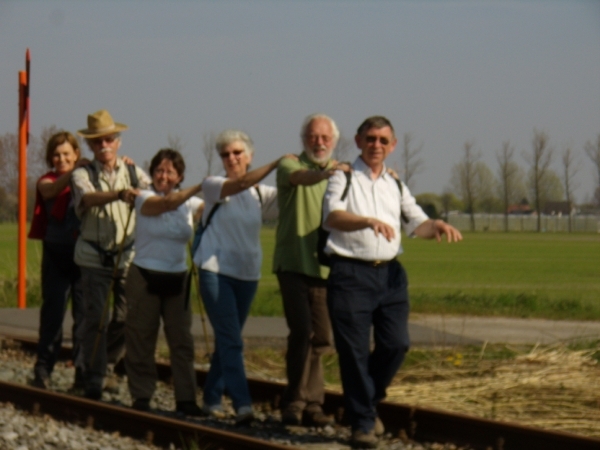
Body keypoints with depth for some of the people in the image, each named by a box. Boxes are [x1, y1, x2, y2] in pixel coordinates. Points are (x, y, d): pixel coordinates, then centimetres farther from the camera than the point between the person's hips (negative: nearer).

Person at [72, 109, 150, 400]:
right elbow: (88, 197, -24)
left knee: (127, 316, 3)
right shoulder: (83, 175, -1)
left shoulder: (133, 173, 7)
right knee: (96, 319, -3)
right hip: (94, 256, -2)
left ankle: (108, 359, 29)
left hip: (127, 254, 2)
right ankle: (93, 380, 3)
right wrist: (118, 195, -42)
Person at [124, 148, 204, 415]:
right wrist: (200, 187, -31)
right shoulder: (145, 199, -5)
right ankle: (141, 396, 9)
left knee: (182, 339, -1)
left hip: (177, 279, 3)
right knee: (141, 339, 1)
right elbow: (168, 203, -24)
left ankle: (185, 398, 1)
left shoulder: (189, 204, 9)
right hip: (145, 277, -3)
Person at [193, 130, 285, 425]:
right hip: (216, 271, -4)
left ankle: (212, 399, 22)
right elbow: (241, 184, -20)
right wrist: (276, 163, -24)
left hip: (247, 275, 5)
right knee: (231, 340, -13)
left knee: (227, 341, 11)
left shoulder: (261, 194, 10)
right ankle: (242, 404, -21)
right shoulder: (213, 186, -2)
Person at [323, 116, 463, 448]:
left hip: (390, 273, 5)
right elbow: (332, 217, -18)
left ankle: (369, 402, 23)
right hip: (350, 273, -5)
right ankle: (362, 422, 5)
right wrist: (370, 221, -35)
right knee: (354, 351, -4)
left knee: (396, 344, 0)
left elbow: (416, 224, 17)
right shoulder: (343, 178, 0)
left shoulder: (395, 185, 19)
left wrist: (437, 226, -7)